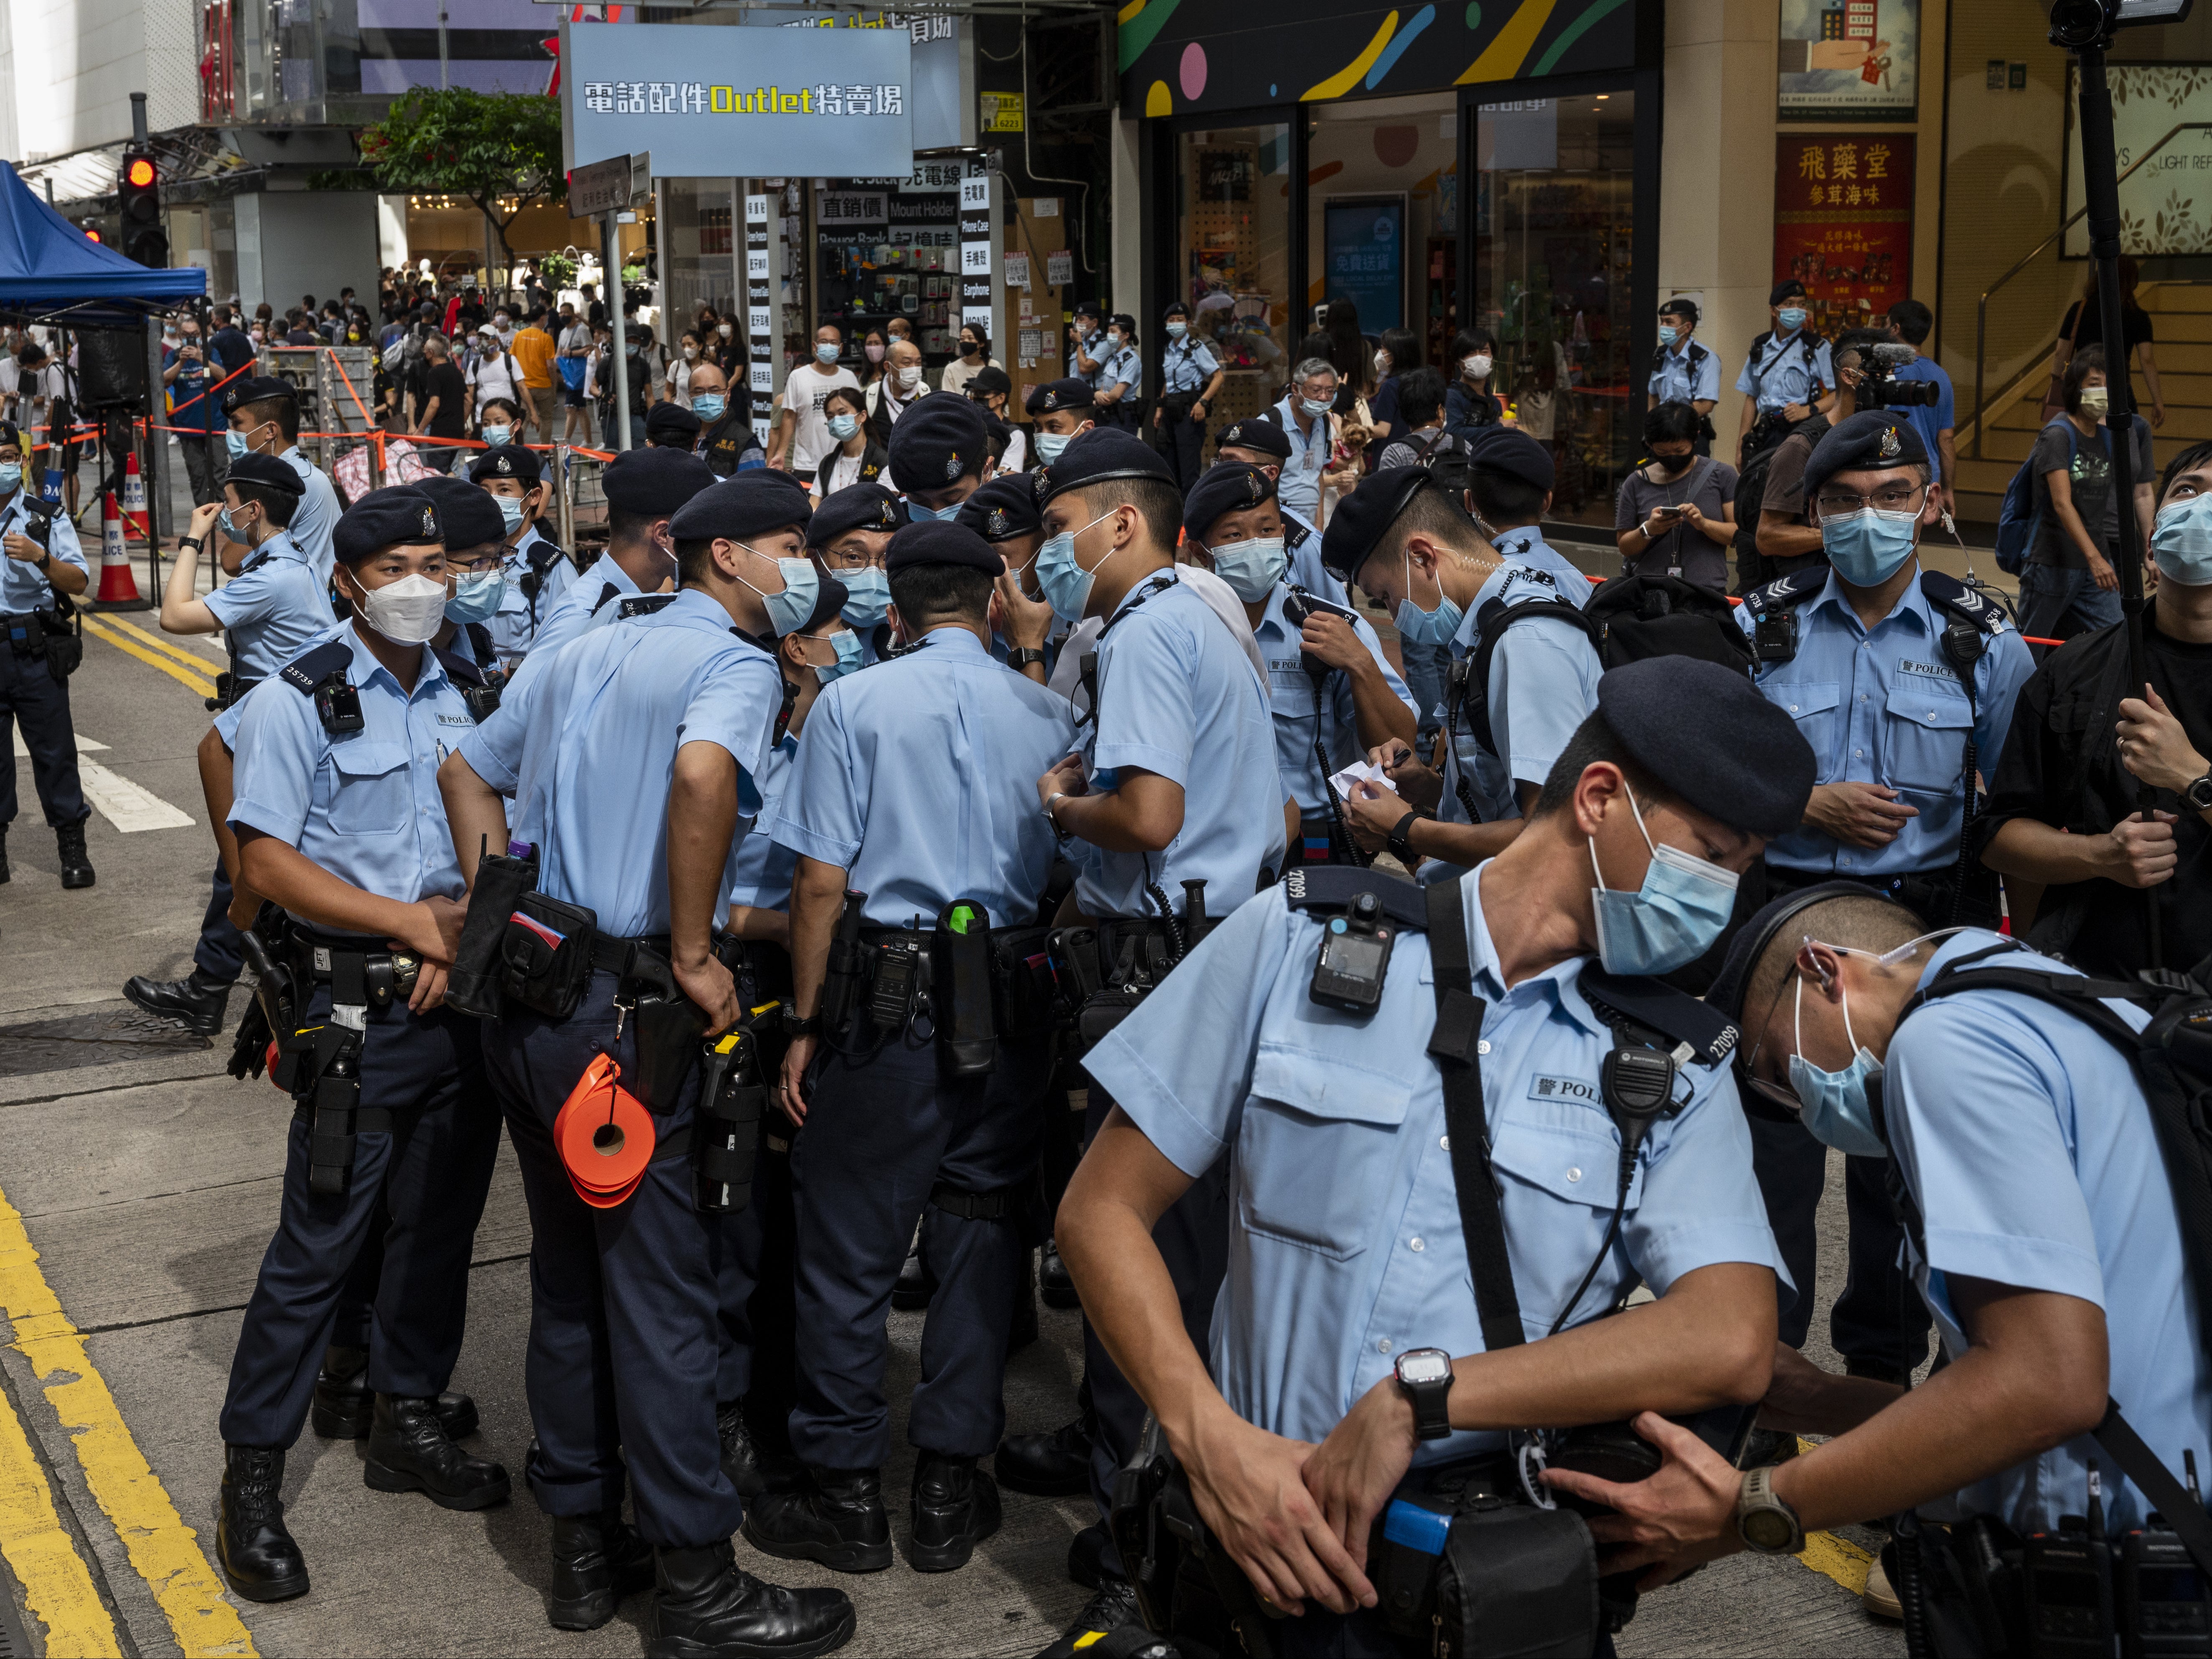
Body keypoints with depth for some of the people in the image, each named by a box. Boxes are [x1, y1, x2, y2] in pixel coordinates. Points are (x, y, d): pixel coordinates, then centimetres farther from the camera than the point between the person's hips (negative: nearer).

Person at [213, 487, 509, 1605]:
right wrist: (408, 922, -16)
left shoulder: (461, 700, 11)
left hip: (462, 998, 6)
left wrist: (466, 936, -6)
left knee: (439, 1223, 14)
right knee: (319, 1241, -3)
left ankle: (406, 1423, 31)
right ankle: (252, 1476, 9)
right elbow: (266, 860, -11)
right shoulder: (297, 702, -6)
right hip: (356, 1004, -6)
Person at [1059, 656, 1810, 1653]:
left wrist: (1419, 1398, -18)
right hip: (1270, 1543, 1)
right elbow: (1103, 1208, 4)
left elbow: (1732, 1344, -11)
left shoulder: (1674, 1067, 5)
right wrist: (1212, 1440, -11)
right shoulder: (1303, 938, 4)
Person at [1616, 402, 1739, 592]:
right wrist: (1647, 530, -7)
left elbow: (1741, 534, 3)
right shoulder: (1636, 483, 10)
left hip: (1707, 590, -1)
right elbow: (1624, 547, 12)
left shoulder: (1721, 475, 8)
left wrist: (1704, 524, -13)